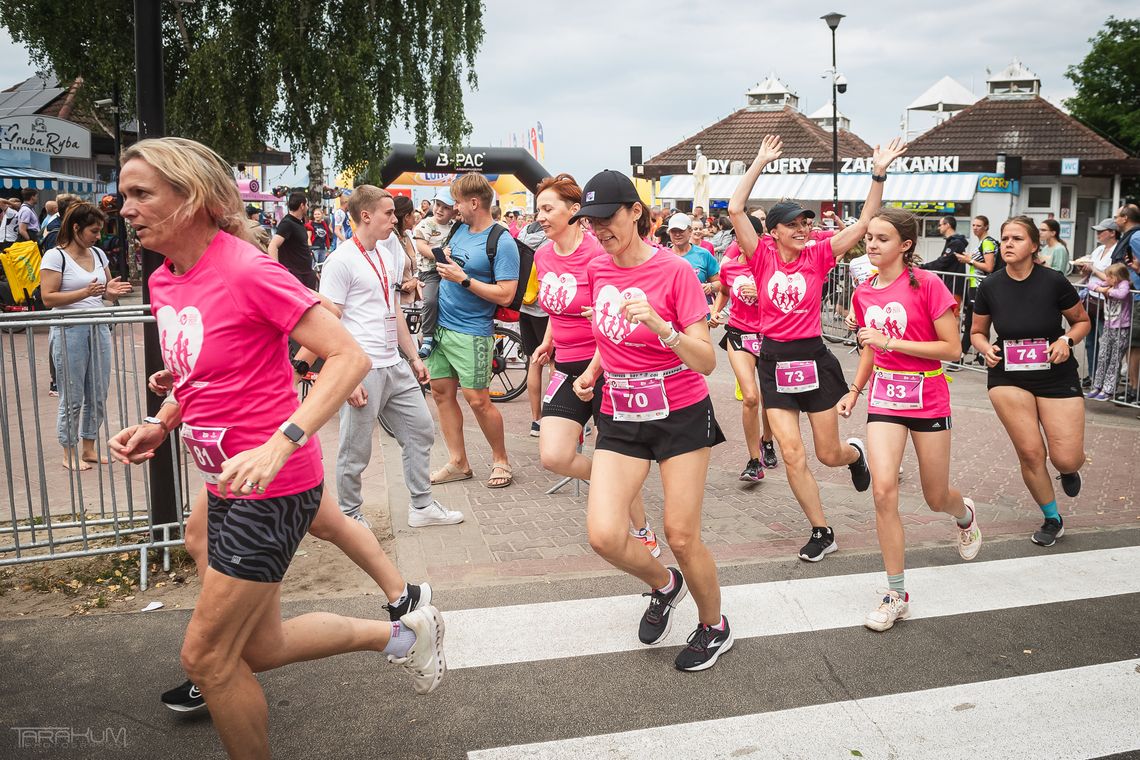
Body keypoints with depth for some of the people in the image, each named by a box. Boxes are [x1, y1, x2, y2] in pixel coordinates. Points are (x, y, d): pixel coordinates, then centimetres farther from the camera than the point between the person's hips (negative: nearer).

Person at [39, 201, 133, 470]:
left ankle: (89, 449, 23)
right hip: (69, 331, -6)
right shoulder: (55, 256, -7)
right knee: (72, 398, 1)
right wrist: (85, 292, -24)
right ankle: (70, 454, 14)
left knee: (98, 395, 9)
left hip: (99, 328, 6)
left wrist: (111, 291, -4)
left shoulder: (98, 254, 11)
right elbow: (48, 298, -13)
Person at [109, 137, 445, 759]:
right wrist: (159, 426, 2)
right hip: (228, 484, 9)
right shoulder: (163, 282, 7)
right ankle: (403, 633, 34)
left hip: (272, 487, -9)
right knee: (258, 649, 19)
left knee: (207, 657, 2)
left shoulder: (246, 271, -19)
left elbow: (349, 357, -23)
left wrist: (279, 445, -33)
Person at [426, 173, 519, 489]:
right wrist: (443, 263, 5)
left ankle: (501, 459, 15)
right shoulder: (459, 229, 8)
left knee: (477, 400, -5)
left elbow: (504, 295, -20)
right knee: (442, 392, 9)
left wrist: (463, 279, -21)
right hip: (441, 325, 8)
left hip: (471, 333, -8)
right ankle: (458, 463, 19)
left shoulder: (502, 242, -14)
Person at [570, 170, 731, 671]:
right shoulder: (597, 269, 3)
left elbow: (706, 363, -19)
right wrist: (593, 370, 9)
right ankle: (663, 585, 23)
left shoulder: (674, 272, -14)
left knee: (681, 536, 0)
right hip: (619, 415, 4)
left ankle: (714, 626, 29)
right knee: (603, 536, -11)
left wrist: (658, 324, -33)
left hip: (680, 414, -4)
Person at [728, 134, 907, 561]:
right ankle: (822, 532, 13)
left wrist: (879, 174, -16)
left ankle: (855, 454, 49)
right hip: (774, 361, 0)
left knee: (828, 454, 10)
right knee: (792, 454, -4)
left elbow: (865, 222, -8)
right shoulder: (762, 255, -4)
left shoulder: (818, 255, -2)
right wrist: (761, 162, -11)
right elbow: (735, 209, -14)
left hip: (814, 357, 0)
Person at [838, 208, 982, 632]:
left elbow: (951, 348, -15)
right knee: (883, 490, -14)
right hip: (883, 397, 3)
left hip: (927, 398, -3)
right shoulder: (863, 294, 3)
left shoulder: (926, 284, -14)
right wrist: (855, 390, 13)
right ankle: (897, 595, -3)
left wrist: (891, 342, -21)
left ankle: (964, 514, 53)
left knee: (936, 499, 11)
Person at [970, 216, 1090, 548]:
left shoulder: (1054, 281, -11)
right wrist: (986, 348, -13)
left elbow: (1082, 321, 4)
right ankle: (1052, 520, 20)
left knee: (1067, 459, -6)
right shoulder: (990, 287, -5)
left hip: (1057, 377, -1)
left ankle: (1069, 469, 35)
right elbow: (977, 332, 9)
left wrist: (1066, 340, -15)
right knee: (1030, 453, -4)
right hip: (1008, 376, 1)